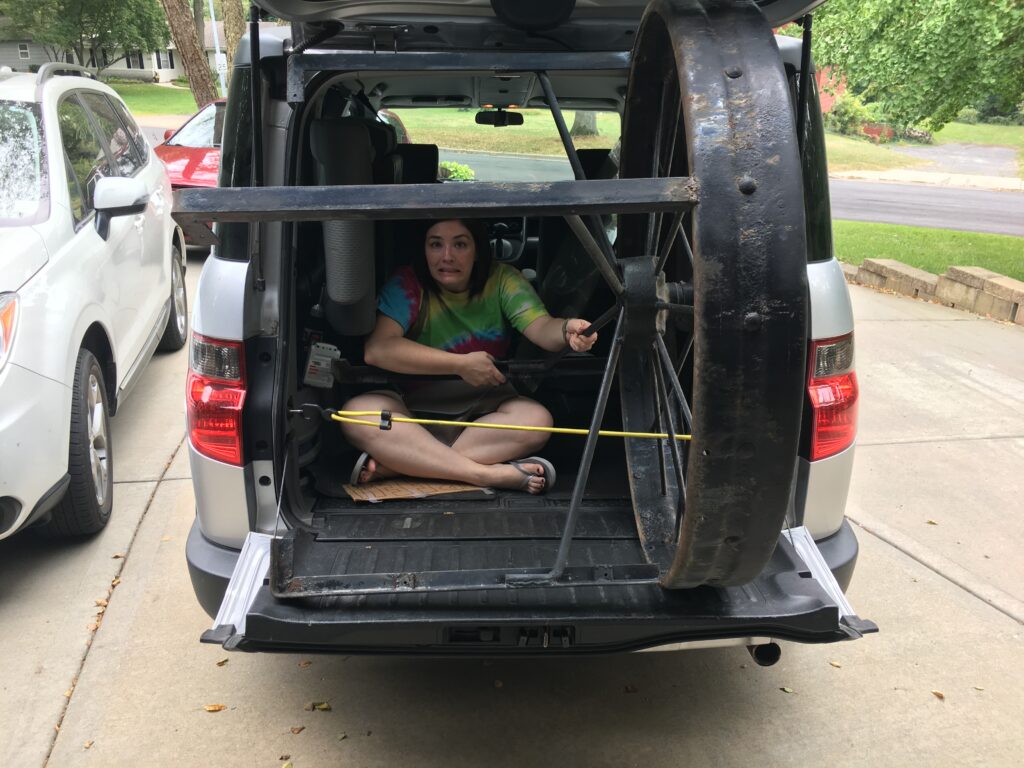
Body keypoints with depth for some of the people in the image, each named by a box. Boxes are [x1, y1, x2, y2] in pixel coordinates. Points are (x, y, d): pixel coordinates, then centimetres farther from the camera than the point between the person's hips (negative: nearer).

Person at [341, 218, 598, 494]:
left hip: (484, 406, 2)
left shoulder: (501, 278, -6)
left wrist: (567, 331, -46)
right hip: (416, 404, -1)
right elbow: (377, 349, -26)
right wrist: (460, 364, -28)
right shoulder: (408, 284, -13)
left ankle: (394, 464, -30)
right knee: (358, 412, -31)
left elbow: (541, 327, -20)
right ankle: (489, 474, -39)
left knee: (536, 419, -30)